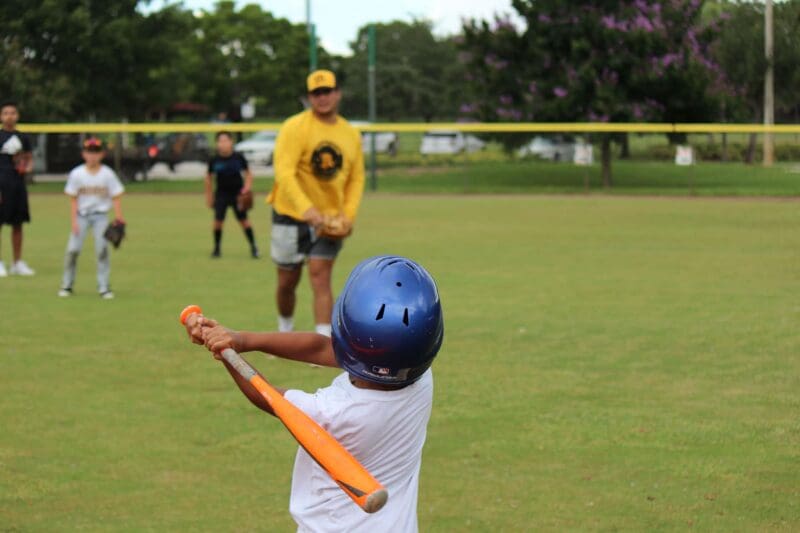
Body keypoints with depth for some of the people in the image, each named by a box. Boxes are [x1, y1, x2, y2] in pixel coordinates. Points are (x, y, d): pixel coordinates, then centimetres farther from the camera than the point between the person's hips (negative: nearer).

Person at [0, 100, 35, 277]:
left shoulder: (23, 138, 13)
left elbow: (29, 159, 21)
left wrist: (28, 167, -3)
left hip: (19, 183, 5)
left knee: (18, 224, 9)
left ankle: (18, 263, 16)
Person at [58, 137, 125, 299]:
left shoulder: (107, 174, -5)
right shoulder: (77, 174, -4)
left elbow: (116, 198, -2)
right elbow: (73, 199, -1)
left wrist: (118, 218, -10)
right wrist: (74, 221, -7)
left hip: (101, 215, 0)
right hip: (82, 215, 0)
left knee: (102, 249, -7)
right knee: (73, 249, -6)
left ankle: (104, 287, 1)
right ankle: (67, 285, 8)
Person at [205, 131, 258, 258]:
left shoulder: (238, 157, -7)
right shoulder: (214, 160, -5)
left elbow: (248, 173, 4)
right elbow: (208, 177, 8)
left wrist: (247, 187, -11)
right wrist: (209, 195, 10)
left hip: (237, 193, -1)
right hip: (221, 194, 1)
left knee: (243, 220, -2)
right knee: (218, 220, -8)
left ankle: (253, 246, 10)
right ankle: (216, 248, 8)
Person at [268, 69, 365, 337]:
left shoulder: (351, 134, 4)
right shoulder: (295, 127, -12)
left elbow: (356, 177, 12)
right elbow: (284, 172, -22)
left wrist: (348, 214, -4)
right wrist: (307, 209, -34)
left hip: (330, 219, 2)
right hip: (291, 215, -2)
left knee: (320, 276, -11)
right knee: (287, 282, 8)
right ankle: (285, 333, 34)